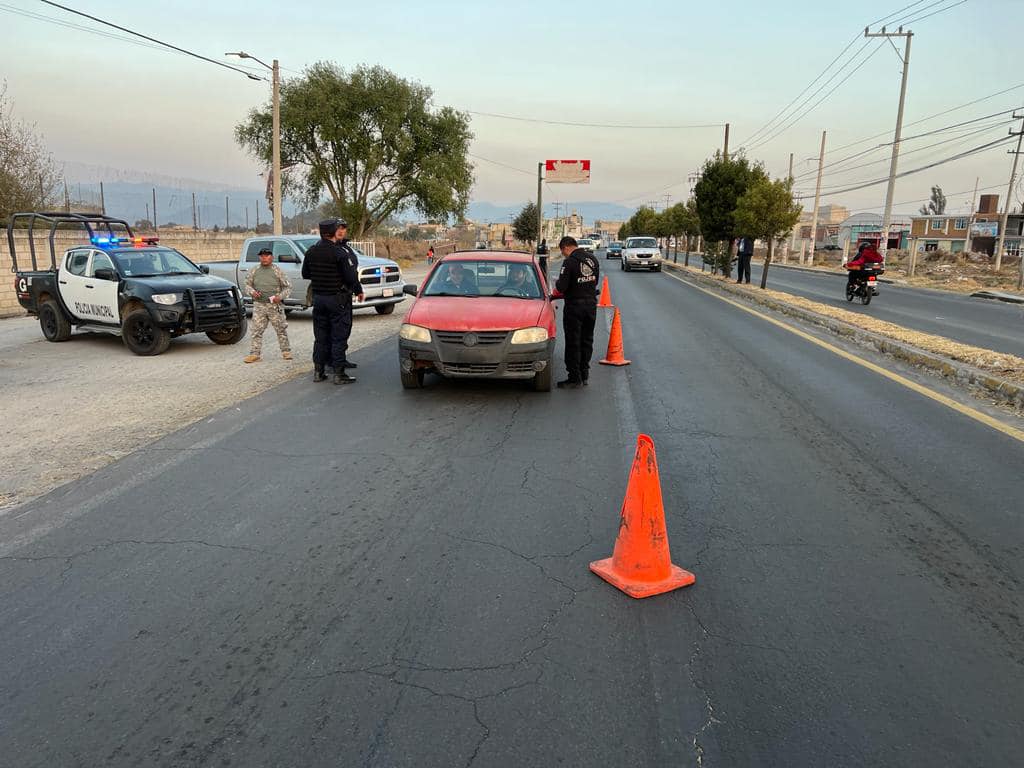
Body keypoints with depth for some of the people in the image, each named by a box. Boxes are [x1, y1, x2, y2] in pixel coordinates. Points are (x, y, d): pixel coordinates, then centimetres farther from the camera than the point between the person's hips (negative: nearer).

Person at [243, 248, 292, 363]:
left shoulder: (277, 271, -1)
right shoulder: (254, 271, 8)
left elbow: (288, 287, 1)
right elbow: (247, 285, 17)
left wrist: (280, 297, -13)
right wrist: (252, 292, -4)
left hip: (275, 305, -2)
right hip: (259, 305, 2)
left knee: (281, 329, 5)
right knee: (256, 330, -2)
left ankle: (286, 351, 18)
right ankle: (255, 354, 1)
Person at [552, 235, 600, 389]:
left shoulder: (570, 261, -16)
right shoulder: (592, 258, 7)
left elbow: (562, 286, -19)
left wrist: (557, 285, 2)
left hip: (574, 306, -7)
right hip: (591, 303, 7)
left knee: (573, 343, 0)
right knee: (587, 340, 15)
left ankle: (574, 378, 3)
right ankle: (584, 375, 22)